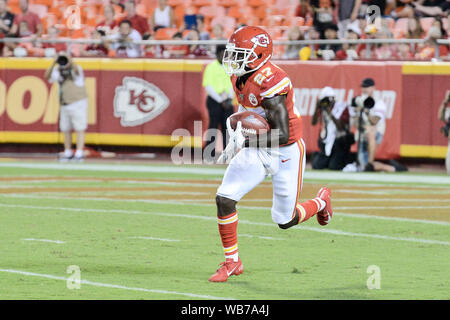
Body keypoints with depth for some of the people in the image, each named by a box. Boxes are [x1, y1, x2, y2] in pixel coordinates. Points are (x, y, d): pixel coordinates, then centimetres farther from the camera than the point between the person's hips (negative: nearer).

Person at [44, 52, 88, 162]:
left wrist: (70, 60, -42)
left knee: (79, 129, -8)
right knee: (66, 130, 9)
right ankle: (68, 153, 17)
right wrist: (53, 63, -21)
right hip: (64, 105, 6)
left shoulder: (75, 69, -6)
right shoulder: (57, 71, 6)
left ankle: (79, 154, -10)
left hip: (78, 102, -6)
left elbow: (77, 70, -30)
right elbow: (47, 76, -10)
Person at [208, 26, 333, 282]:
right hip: (256, 149, 7)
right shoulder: (240, 77, -2)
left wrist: (245, 141, -30)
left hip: (286, 152, -7)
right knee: (225, 199, -11)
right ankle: (232, 263, 4)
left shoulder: (271, 82, -29)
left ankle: (321, 202, 39)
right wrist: (236, 135, 6)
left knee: (285, 221, 6)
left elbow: (283, 134, -30)